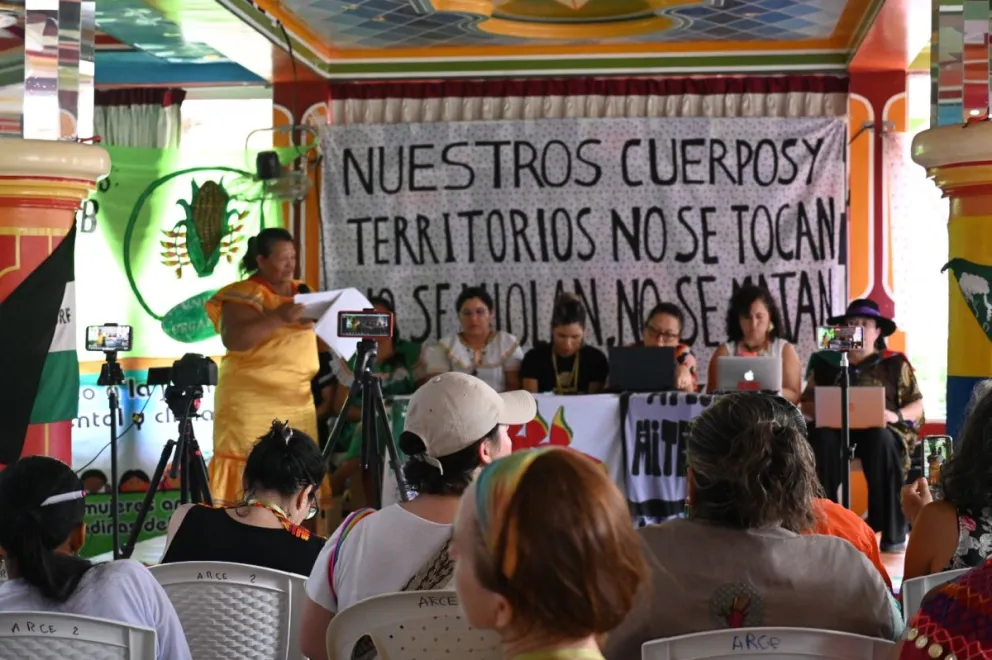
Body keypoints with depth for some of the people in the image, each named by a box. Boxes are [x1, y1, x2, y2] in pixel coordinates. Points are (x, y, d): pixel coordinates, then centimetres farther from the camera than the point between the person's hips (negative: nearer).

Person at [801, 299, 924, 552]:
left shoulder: (894, 363, 14)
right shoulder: (827, 362, 17)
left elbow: (917, 406, 10)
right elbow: (806, 404, 14)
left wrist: (896, 415, -12)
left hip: (881, 431, -1)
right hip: (836, 429, 1)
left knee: (881, 440, -38)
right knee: (822, 440, -35)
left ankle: (892, 532, -33)